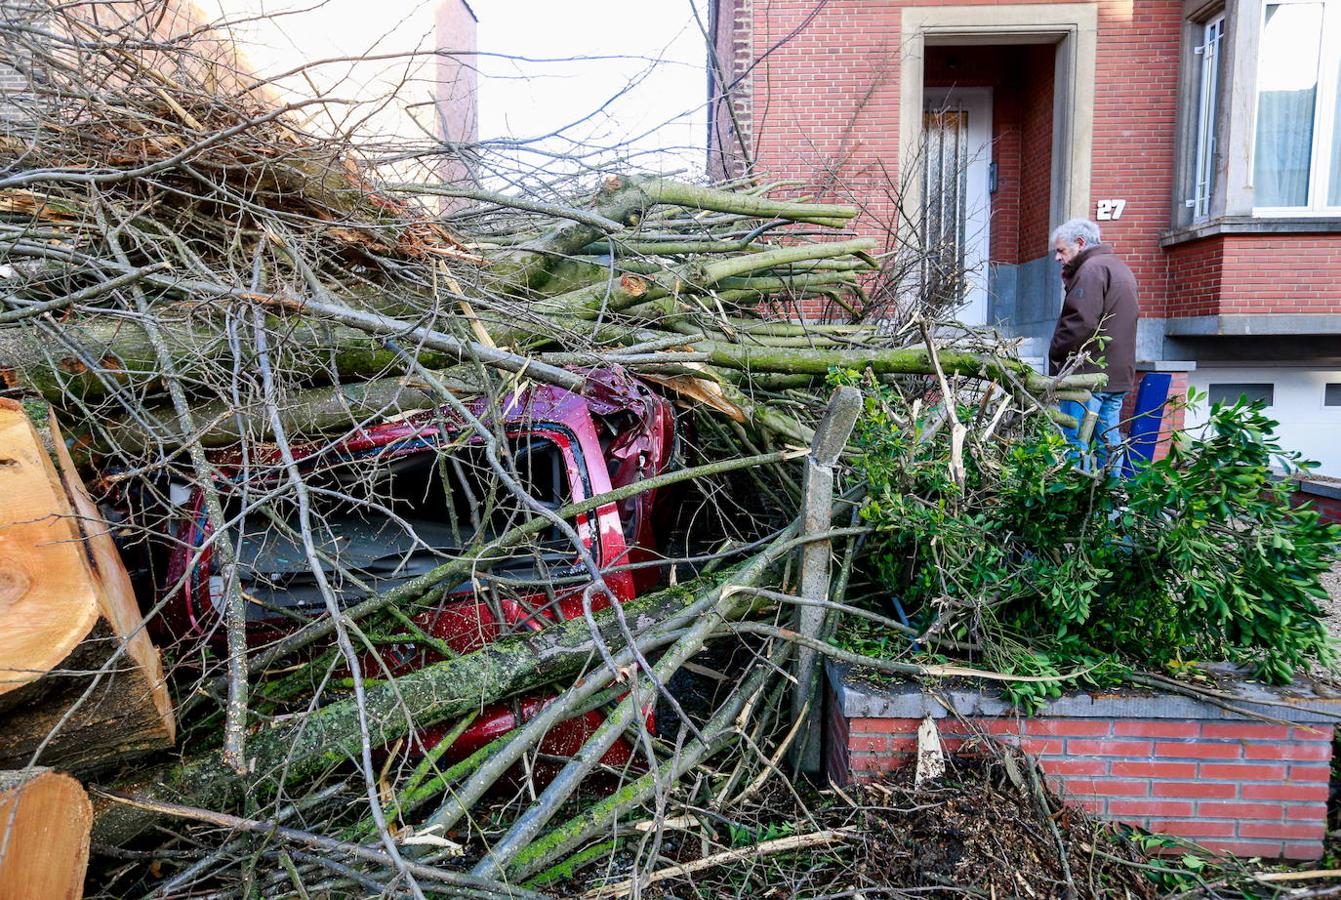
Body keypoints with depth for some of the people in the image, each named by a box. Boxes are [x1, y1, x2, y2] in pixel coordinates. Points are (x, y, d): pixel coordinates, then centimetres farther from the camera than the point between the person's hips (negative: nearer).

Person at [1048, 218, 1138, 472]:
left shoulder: (1091, 268, -11)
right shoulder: (1121, 268, 22)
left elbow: (1080, 322, -21)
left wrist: (1056, 355, -9)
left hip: (1088, 374, -10)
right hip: (1119, 374, 10)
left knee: (1077, 442, -7)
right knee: (1109, 443, 11)